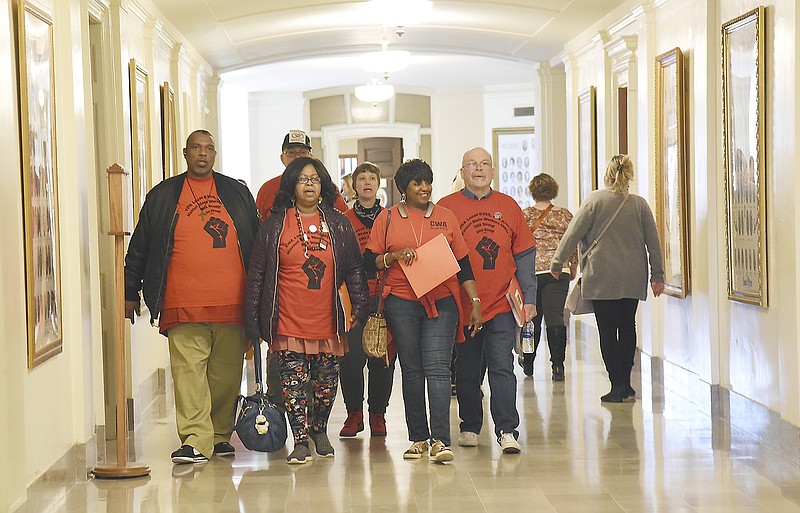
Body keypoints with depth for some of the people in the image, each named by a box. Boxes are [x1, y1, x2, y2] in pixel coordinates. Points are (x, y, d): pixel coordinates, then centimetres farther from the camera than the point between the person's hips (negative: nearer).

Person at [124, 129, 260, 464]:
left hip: (231, 302, 2)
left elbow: (257, 245, 18)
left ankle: (220, 435, 16)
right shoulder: (162, 196, 12)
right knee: (188, 372, -9)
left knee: (226, 374, 5)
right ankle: (195, 440, -9)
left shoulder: (237, 193, 15)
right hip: (183, 305, -1)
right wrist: (130, 293, 12)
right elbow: (139, 247, 14)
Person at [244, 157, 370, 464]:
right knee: (294, 383, -5)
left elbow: (355, 269, 11)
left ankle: (319, 431, 30)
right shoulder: (274, 226, 2)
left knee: (326, 382, 9)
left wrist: (360, 307, 2)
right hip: (288, 323, -2)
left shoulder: (339, 225, 8)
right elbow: (256, 274, 3)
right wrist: (253, 320, 0)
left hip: (328, 321, 2)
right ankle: (301, 442, 0)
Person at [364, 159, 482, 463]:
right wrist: (395, 256, -12)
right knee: (411, 372, 6)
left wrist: (475, 302, 6)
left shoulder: (445, 217, 11)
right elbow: (369, 262, 6)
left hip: (441, 303, -1)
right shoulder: (387, 218, 8)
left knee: (437, 368, -11)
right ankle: (418, 438, 14)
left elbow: (463, 264, 12)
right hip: (401, 304, 1)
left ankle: (440, 441, -15)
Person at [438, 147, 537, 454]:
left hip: (502, 305, 0)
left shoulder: (509, 207, 8)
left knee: (502, 367, -4)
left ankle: (507, 430, -1)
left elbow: (525, 255, 9)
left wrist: (529, 298, 3)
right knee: (466, 370, 9)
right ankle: (469, 427, 22)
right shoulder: (446, 207, 2)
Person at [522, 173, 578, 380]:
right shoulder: (565, 215, 4)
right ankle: (558, 366, -13)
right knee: (555, 317, -5)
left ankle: (528, 363, 25)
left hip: (530, 271, 0)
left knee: (531, 318, 13)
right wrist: (573, 269, 21)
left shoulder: (524, 215, 2)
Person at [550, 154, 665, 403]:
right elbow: (653, 242, 6)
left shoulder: (595, 200, -4)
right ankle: (625, 383, 15)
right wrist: (657, 275, 14)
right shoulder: (640, 204, 4)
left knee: (608, 331, -1)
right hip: (633, 279, 3)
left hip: (602, 279, -3)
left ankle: (617, 385, -4)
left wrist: (557, 263, 7)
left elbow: (573, 234, -3)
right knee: (627, 327, 13)